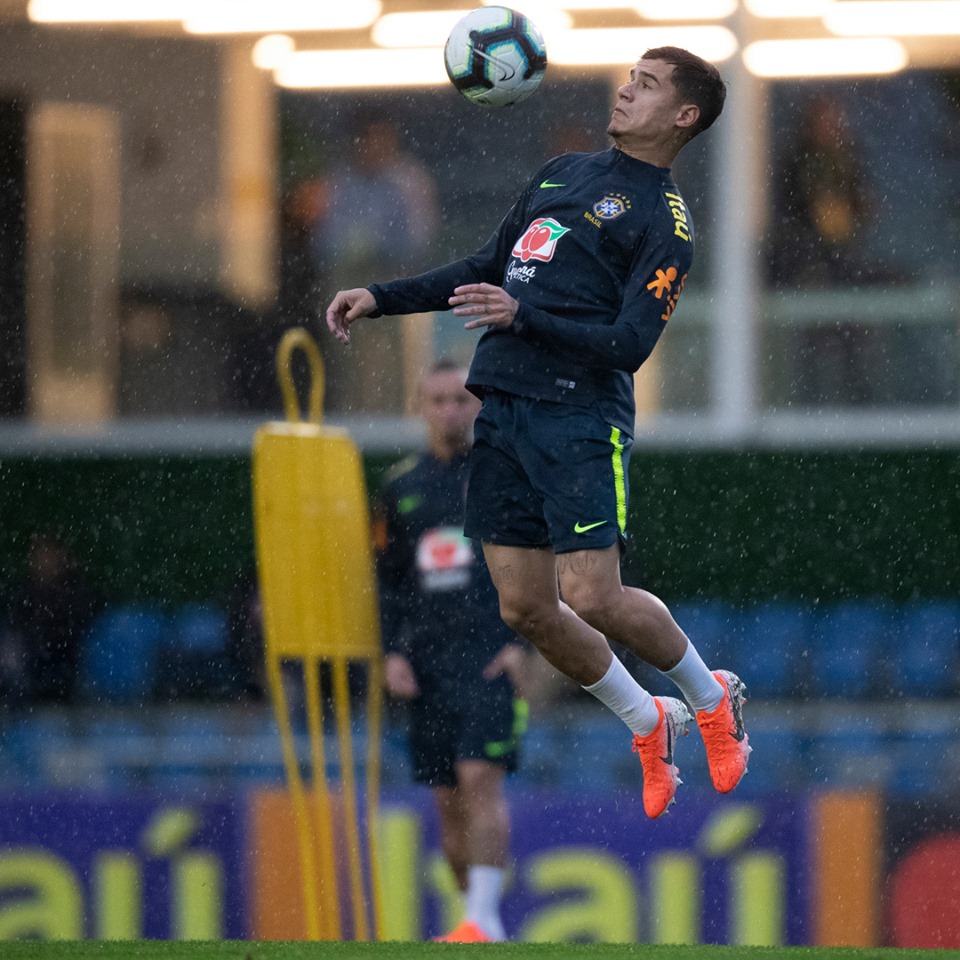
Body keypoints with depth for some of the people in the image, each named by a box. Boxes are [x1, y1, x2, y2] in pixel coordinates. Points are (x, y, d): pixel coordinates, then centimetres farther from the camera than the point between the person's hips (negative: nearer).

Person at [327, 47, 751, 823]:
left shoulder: (665, 222, -4)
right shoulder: (563, 173, 20)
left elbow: (630, 344, -14)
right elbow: (487, 269, 29)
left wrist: (524, 316, -24)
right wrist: (381, 298, 21)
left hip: (581, 416, -7)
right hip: (503, 406, 7)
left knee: (593, 599, -13)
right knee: (524, 607, 3)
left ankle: (710, 696, 14)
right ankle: (648, 725, 22)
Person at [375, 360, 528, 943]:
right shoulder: (403, 486, 14)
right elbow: (387, 581, 18)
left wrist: (523, 642, -9)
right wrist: (392, 652, 5)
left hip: (491, 653, -4)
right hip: (426, 661, 4)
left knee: (481, 778, -17)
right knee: (448, 798, 3)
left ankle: (485, 918, -20)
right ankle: (481, 922, 10)